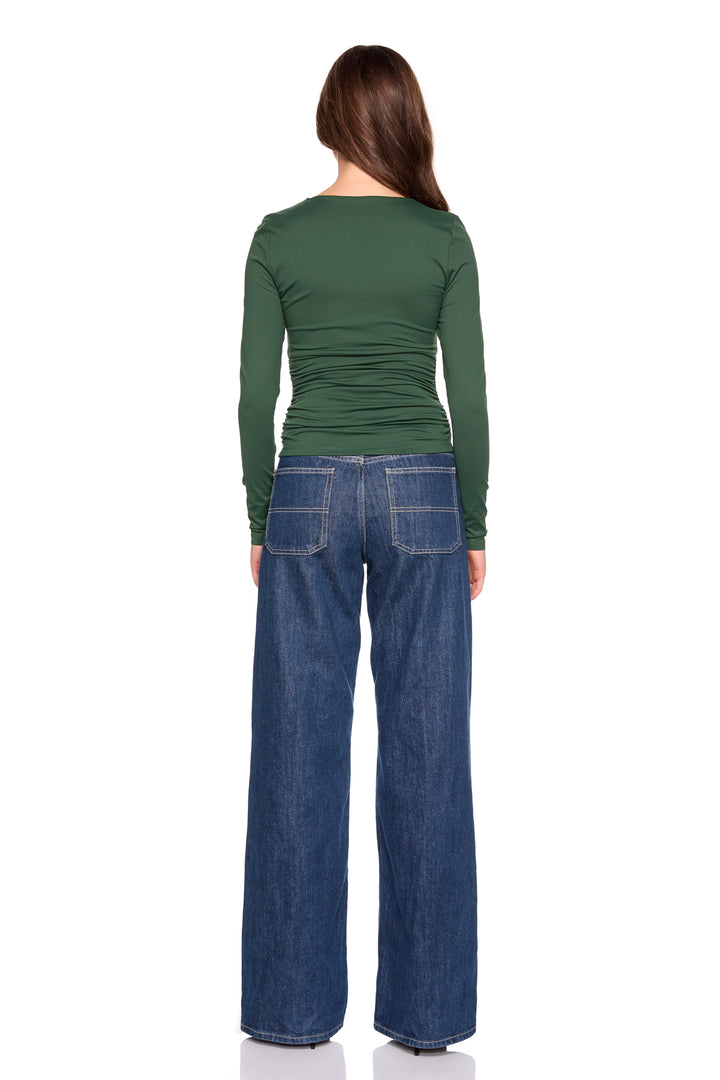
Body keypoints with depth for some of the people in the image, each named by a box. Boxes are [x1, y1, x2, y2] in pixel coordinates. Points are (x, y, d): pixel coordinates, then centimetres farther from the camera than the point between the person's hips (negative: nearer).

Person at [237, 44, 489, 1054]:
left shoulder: (280, 236, -1)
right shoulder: (443, 236, -1)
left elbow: (256, 395, -1)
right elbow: (469, 396, -2)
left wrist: (260, 521, 9)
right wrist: (474, 527, 7)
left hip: (310, 493, 0)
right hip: (421, 492, 0)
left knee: (301, 746, 5)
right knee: (425, 749, 4)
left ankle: (296, 1000, 11)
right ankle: (426, 1003, 9)